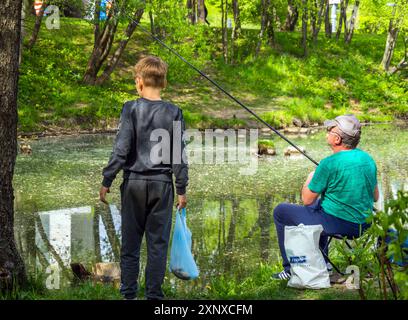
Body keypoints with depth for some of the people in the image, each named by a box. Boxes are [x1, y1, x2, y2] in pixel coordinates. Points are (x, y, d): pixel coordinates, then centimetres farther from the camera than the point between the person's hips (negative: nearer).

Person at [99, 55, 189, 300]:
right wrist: (182, 189, 7)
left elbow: (121, 149, -8)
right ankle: (154, 294, 7)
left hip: (134, 182, -1)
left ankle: (128, 294, 11)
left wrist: (107, 181, -1)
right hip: (162, 184, 1)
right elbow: (180, 154, 0)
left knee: (131, 242, 8)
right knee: (158, 243, 5)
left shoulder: (131, 109, -6)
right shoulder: (174, 113, -1)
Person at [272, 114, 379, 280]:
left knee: (281, 212, 11)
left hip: (336, 225, -8)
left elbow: (307, 199, -11)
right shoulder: (368, 159, 2)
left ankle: (291, 269, 16)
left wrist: (310, 179, 9)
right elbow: (375, 197, 14)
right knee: (318, 205, 37)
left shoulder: (330, 164, -21)